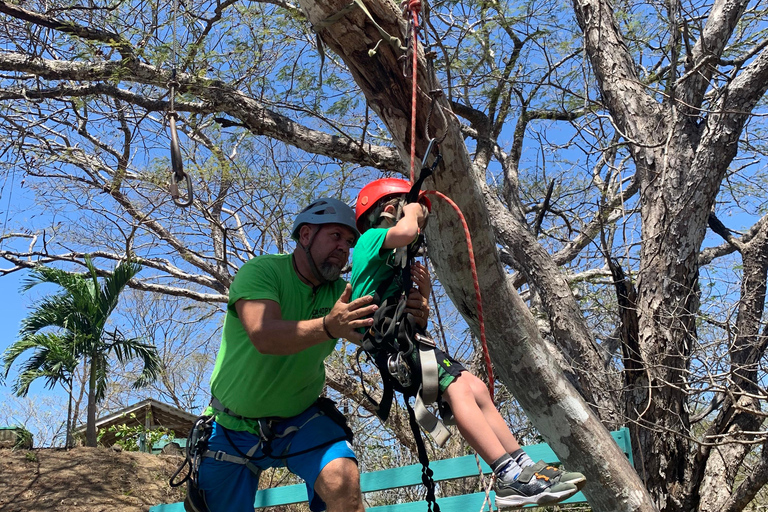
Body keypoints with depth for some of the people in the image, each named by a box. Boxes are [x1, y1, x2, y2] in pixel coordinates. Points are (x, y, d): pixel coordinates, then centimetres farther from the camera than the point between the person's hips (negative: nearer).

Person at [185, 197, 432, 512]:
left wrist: (410, 313, -36)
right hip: (236, 426, -2)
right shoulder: (261, 271, -17)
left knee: (344, 480, -25)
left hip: (299, 420, 2)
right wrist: (328, 327, -49)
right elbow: (264, 337, -33)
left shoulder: (341, 293, -4)